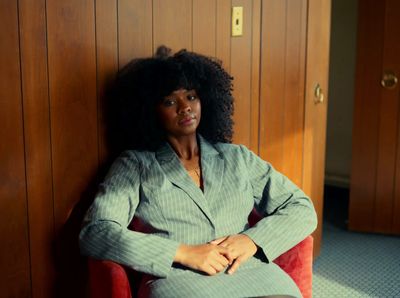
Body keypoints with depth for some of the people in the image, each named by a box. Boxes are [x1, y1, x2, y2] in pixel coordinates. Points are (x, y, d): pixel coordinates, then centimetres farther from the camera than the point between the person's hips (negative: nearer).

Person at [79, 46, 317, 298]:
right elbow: (94, 233, -3)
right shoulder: (134, 165, 10)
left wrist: (252, 241, -3)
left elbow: (303, 210, 17)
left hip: (252, 272, 3)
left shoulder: (238, 158, 19)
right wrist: (183, 253, -10)